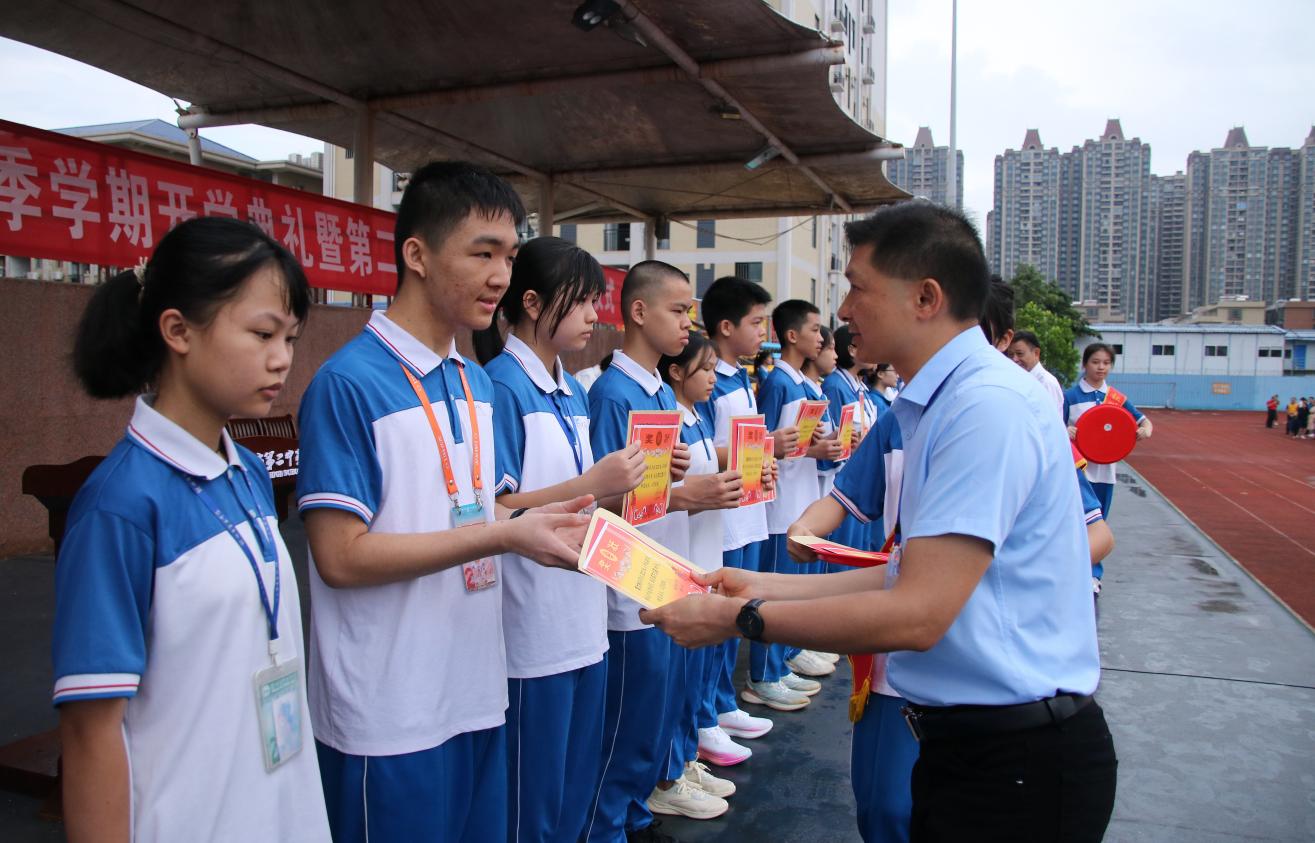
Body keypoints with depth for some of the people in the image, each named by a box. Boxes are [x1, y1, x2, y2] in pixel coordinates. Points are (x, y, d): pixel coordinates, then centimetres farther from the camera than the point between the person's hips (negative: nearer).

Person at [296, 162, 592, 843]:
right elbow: (340, 555, -19)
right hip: (390, 716, -7)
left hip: (476, 694, 7)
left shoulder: (476, 383, 8)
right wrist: (504, 536, -21)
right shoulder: (348, 383, -16)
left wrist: (535, 519, -6)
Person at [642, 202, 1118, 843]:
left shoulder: (986, 406, -22)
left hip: (1016, 761, -8)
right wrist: (762, 587, 9)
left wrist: (738, 618, -18)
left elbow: (917, 613, -26)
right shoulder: (943, 400, 9)